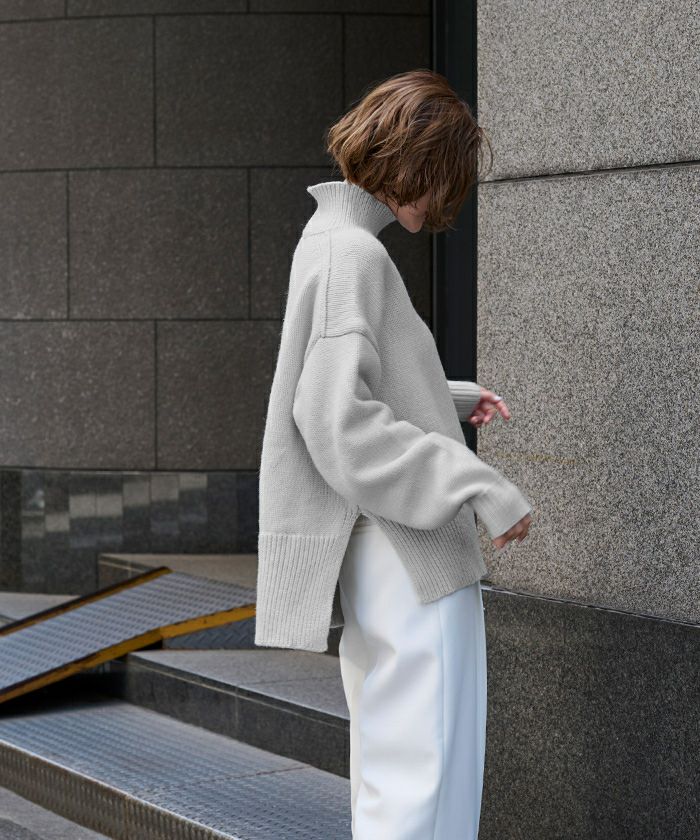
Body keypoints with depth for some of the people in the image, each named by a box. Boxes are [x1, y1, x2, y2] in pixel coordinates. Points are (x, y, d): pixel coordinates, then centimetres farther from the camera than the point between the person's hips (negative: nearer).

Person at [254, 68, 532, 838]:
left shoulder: (333, 242, 14)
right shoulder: (351, 254, -16)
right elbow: (342, 422, -23)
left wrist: (451, 403, 14)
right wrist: (480, 487, -21)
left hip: (389, 559, 11)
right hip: (406, 556, -11)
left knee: (389, 773, 17)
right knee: (422, 778, -9)